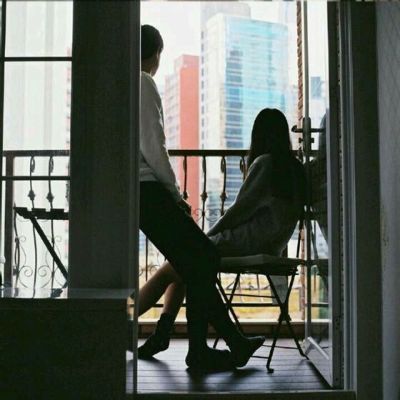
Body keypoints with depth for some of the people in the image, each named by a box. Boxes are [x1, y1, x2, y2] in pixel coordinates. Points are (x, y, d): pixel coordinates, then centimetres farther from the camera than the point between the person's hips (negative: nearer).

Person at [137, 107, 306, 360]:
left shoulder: (265, 162, -11)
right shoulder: (295, 167, 13)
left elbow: (242, 208, -11)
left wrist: (209, 234, 3)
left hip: (249, 242, -9)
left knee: (169, 270, -2)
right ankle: (162, 334, 6)